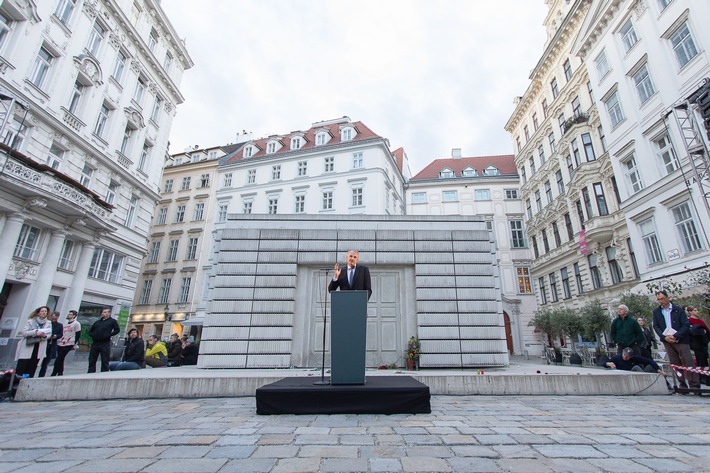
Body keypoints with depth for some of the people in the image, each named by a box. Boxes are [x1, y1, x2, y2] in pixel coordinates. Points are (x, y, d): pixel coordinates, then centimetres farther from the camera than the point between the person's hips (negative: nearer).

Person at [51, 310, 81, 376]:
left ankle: (54, 374, -2)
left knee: (58, 360, -10)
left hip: (68, 345, -7)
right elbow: (62, 333, 25)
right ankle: (60, 373, 19)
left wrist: (74, 344, -7)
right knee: (60, 360, 10)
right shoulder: (65, 323, 19)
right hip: (60, 344, 7)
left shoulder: (76, 323, -5)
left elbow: (78, 335, -7)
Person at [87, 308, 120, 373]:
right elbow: (90, 331, 26)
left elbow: (117, 330, -4)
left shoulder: (112, 321, 6)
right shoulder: (97, 322, 21)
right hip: (95, 343, 5)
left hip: (105, 344, -5)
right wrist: (92, 335, 6)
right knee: (92, 361, 7)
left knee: (104, 362, -1)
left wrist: (109, 335, -12)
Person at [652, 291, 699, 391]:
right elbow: (655, 326, 6)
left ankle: (694, 385, 0)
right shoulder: (656, 312, 8)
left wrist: (675, 336, -17)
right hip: (667, 341, 3)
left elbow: (686, 325, -6)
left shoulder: (678, 310, -1)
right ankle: (682, 384, 11)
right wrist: (664, 337, -10)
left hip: (681, 339, -3)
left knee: (688, 362, -5)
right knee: (675, 363, 5)